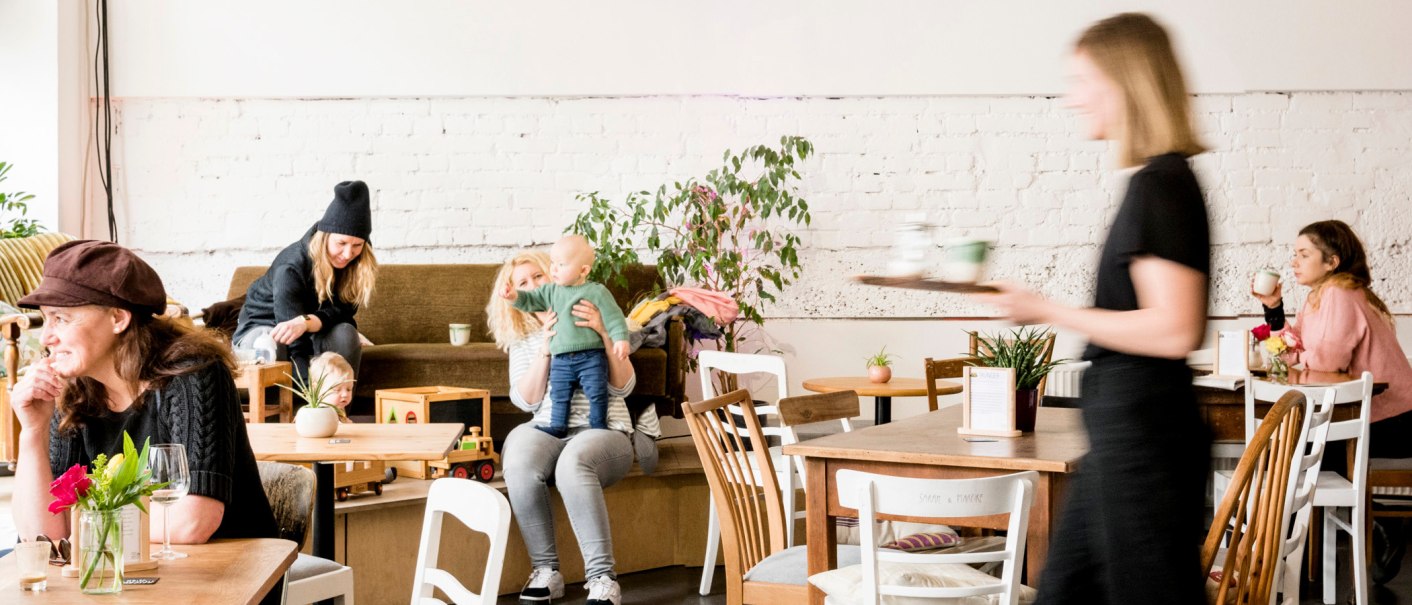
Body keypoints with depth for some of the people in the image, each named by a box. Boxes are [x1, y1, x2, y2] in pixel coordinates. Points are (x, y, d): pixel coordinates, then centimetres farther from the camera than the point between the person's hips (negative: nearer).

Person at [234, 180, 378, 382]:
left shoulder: (359, 264, -17)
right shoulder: (290, 268, -32)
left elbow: (343, 310, -22)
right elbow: (297, 350, -37)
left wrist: (306, 322, -43)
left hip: (314, 334, 3)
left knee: (345, 333, -28)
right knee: (273, 347, -37)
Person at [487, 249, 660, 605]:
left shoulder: (590, 322, 8)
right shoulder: (522, 341, 18)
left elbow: (622, 387, -1)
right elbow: (525, 401, 4)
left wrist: (604, 334, -14)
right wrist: (545, 348, -7)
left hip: (603, 430, -2)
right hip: (546, 430, 2)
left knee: (572, 463, -39)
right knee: (518, 465, -34)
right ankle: (546, 571, -22)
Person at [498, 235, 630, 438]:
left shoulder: (596, 291, -6)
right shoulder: (551, 291, 9)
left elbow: (613, 316, -7)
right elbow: (531, 300, 9)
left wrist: (621, 339, -17)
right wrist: (514, 297, -11)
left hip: (591, 357, -4)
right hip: (561, 358, 5)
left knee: (596, 393, -3)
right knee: (559, 394, 9)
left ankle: (598, 425, 10)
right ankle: (557, 426, 20)